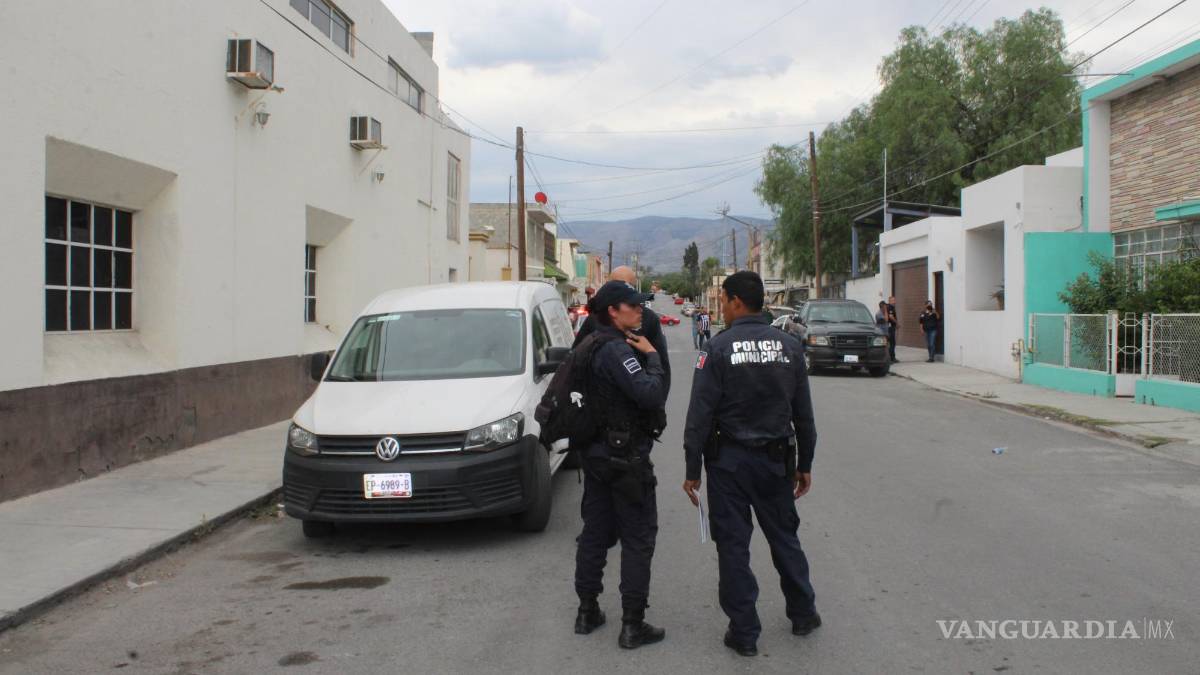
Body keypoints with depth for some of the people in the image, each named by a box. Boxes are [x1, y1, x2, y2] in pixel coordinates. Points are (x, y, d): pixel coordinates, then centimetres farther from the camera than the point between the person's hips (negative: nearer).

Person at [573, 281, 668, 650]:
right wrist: (651, 356, -14)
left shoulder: (593, 346, 11)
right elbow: (652, 394, -28)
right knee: (638, 539, -1)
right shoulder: (617, 350, -19)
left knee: (595, 532, 15)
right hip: (626, 457, -9)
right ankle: (632, 625, 3)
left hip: (596, 453, 9)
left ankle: (587, 612, 24)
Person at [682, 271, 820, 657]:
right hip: (776, 457, 4)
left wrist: (692, 469, -6)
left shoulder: (719, 349, -11)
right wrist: (805, 464, 16)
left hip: (729, 460, -4)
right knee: (784, 537, 19)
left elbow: (700, 414, -13)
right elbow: (803, 414, 7)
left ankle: (744, 632, 11)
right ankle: (803, 614, 32)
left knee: (733, 545, 5)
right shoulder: (789, 347, 2)